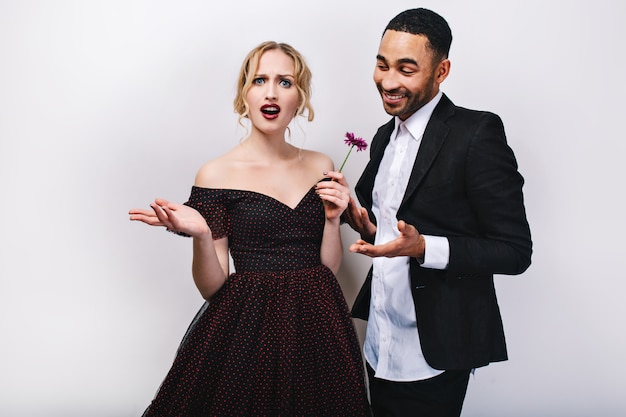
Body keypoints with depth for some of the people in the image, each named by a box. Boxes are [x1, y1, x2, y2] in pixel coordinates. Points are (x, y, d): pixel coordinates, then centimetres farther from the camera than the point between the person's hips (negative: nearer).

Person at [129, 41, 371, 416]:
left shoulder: (321, 166, 4)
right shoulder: (217, 175, -7)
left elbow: (329, 267, 7)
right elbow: (212, 287, -7)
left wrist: (332, 218, -8)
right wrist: (200, 237, -24)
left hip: (317, 327, 4)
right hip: (246, 331, -3)